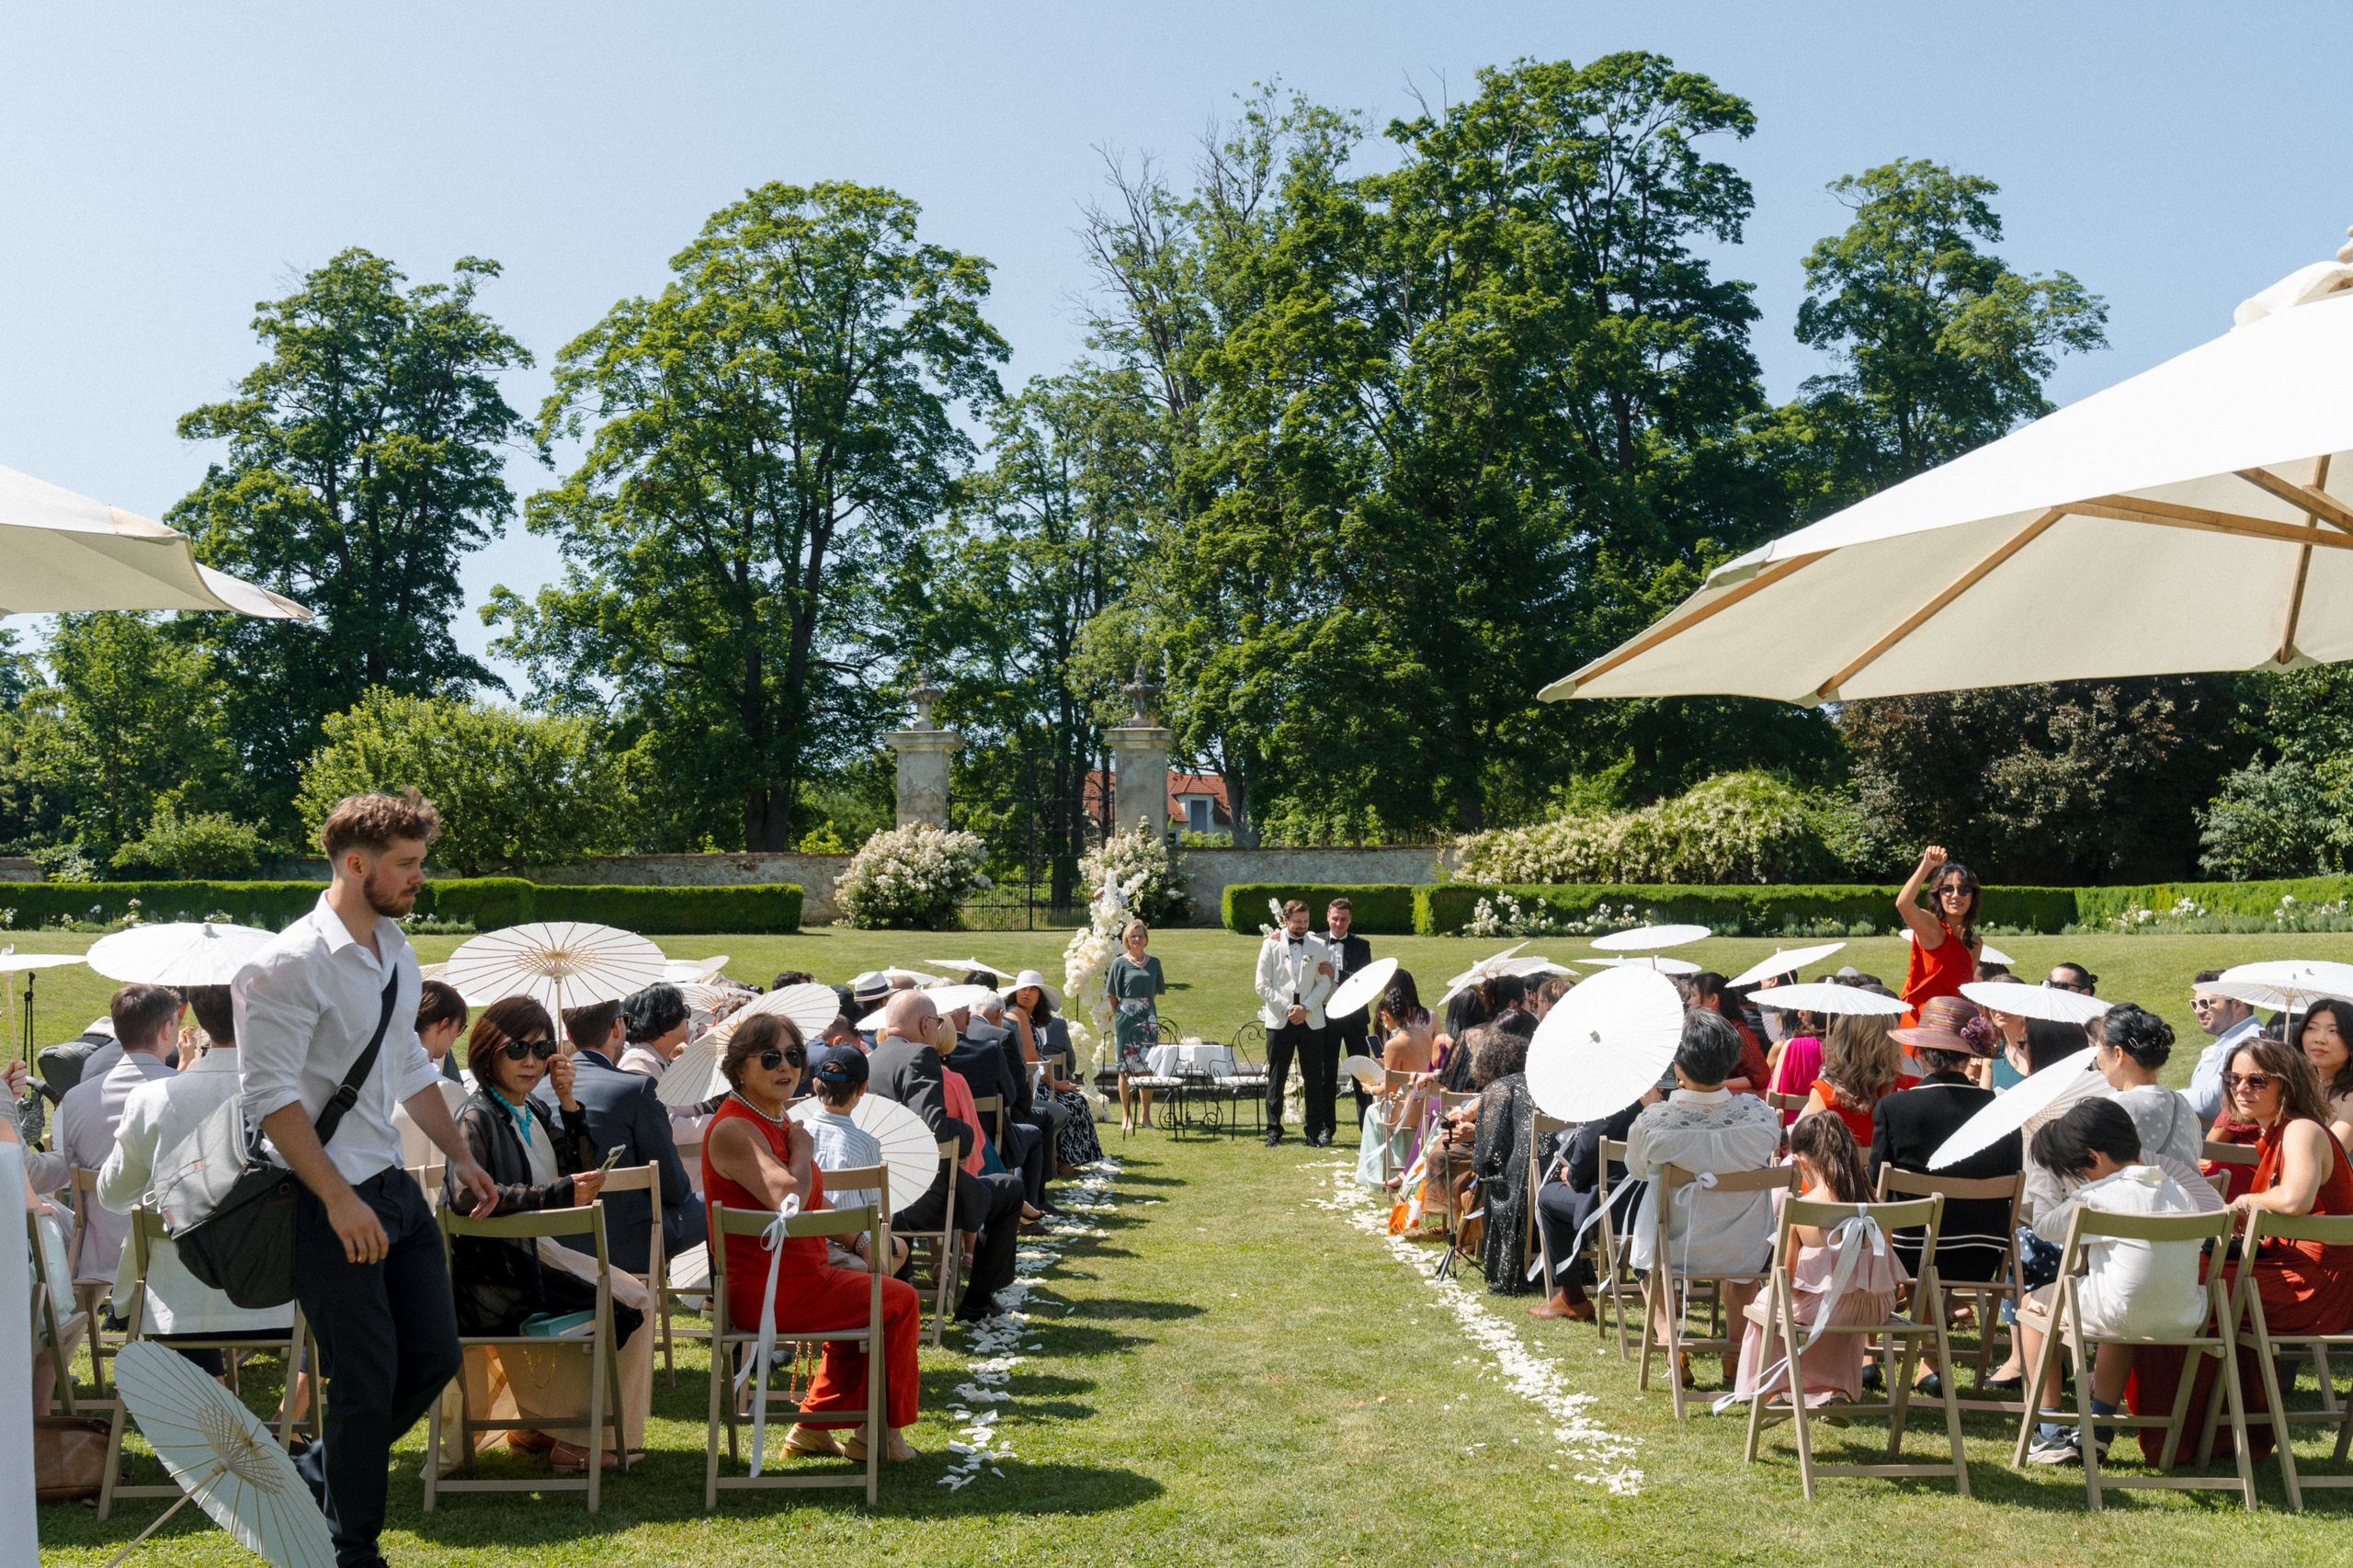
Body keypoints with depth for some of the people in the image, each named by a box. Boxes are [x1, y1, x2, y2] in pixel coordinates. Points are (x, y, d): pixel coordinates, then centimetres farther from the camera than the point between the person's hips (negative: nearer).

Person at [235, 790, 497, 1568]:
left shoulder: (396, 951, 10)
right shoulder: (290, 965, -17)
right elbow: (272, 1095, -20)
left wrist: (459, 1156, 18)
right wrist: (340, 1200, -24)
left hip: (395, 1186, 8)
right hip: (331, 1202, -8)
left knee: (434, 1356, 12)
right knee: (367, 1381, 0)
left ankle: (320, 1474, 34)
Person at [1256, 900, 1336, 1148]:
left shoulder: (1318, 946, 8)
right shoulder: (1271, 945, 4)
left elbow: (1324, 983, 3)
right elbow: (1263, 985, 1)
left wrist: (1305, 1007, -11)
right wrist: (1287, 1008, -10)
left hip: (1311, 1020, 1)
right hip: (1279, 1021, -1)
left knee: (1315, 1078, 1)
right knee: (1276, 1078, 2)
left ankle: (1314, 1130, 9)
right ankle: (1274, 1130, 10)